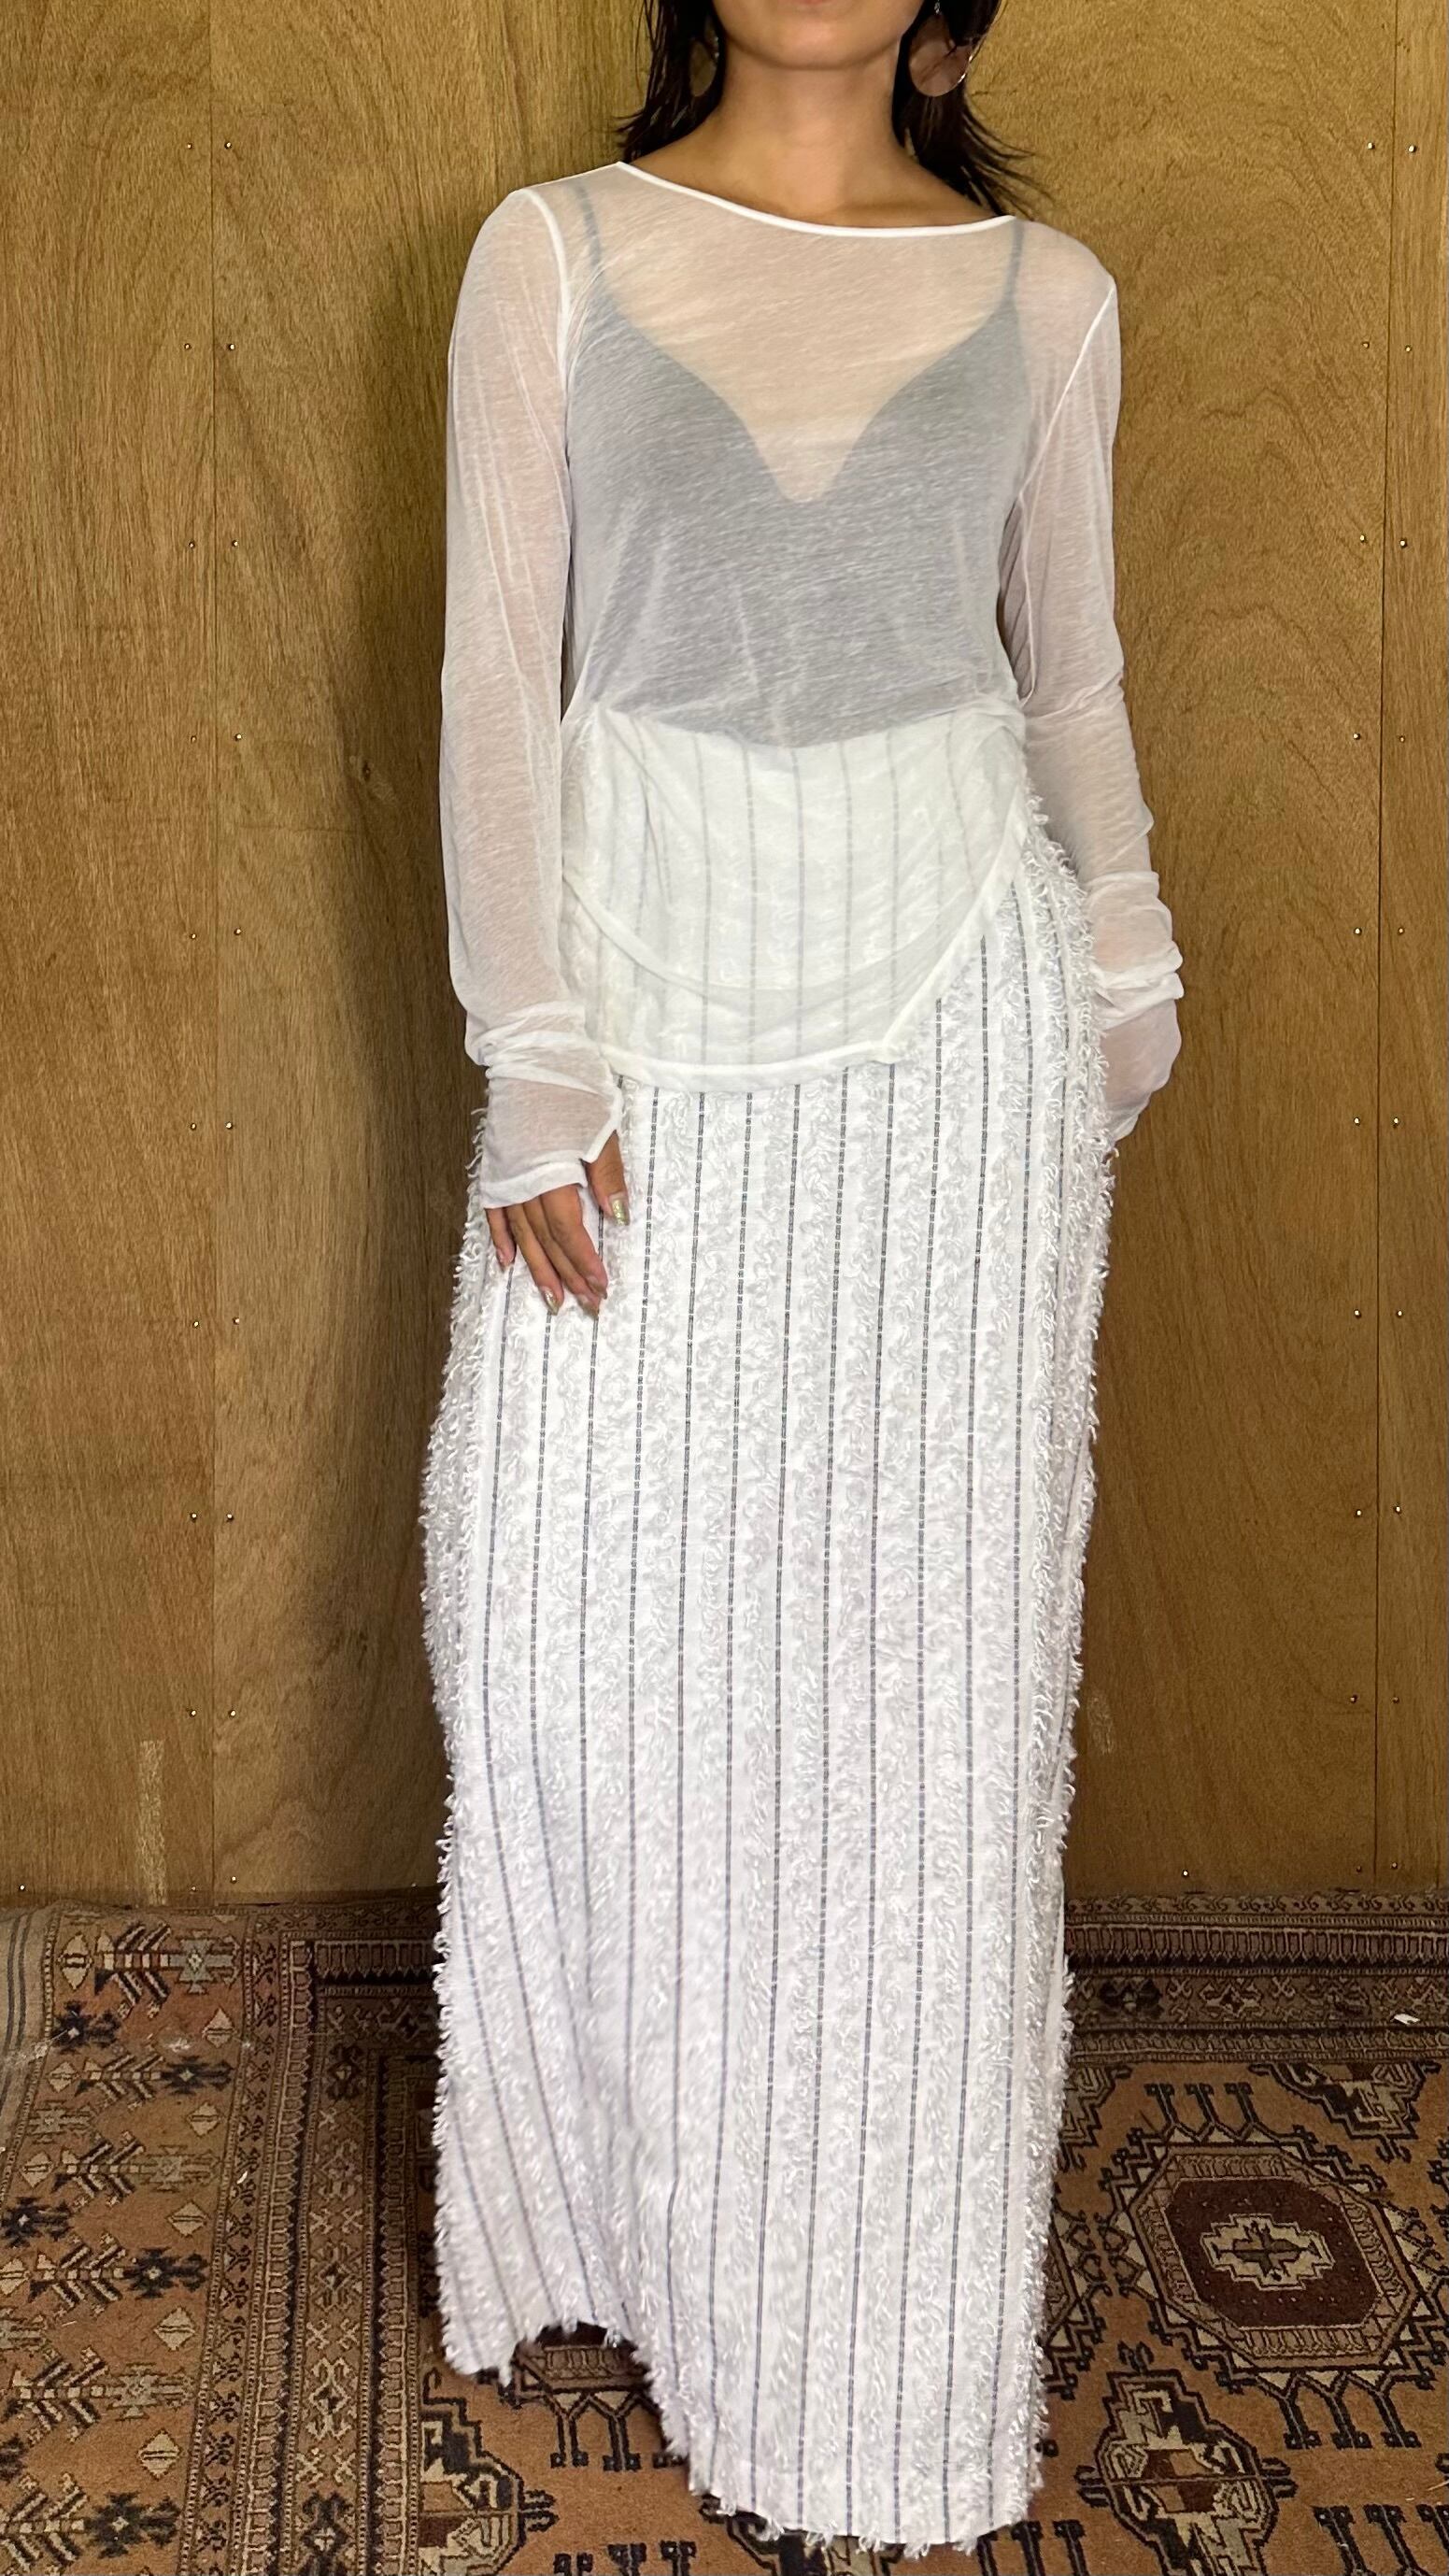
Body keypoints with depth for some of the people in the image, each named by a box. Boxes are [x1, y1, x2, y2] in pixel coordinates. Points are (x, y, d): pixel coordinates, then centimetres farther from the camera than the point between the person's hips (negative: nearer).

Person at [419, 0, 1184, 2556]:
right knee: (576, 1608, 3)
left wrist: (1128, 980, 18)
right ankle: (600, 2177, 28)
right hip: (654, 965, 0)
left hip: (953, 997, 1)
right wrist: (540, 1072, -8)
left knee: (921, 1630, 5)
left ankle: (879, 2297, 24)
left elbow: (1072, 669, 13)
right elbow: (499, 671, -3)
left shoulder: (1044, 291, 4)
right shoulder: (556, 250, 0)